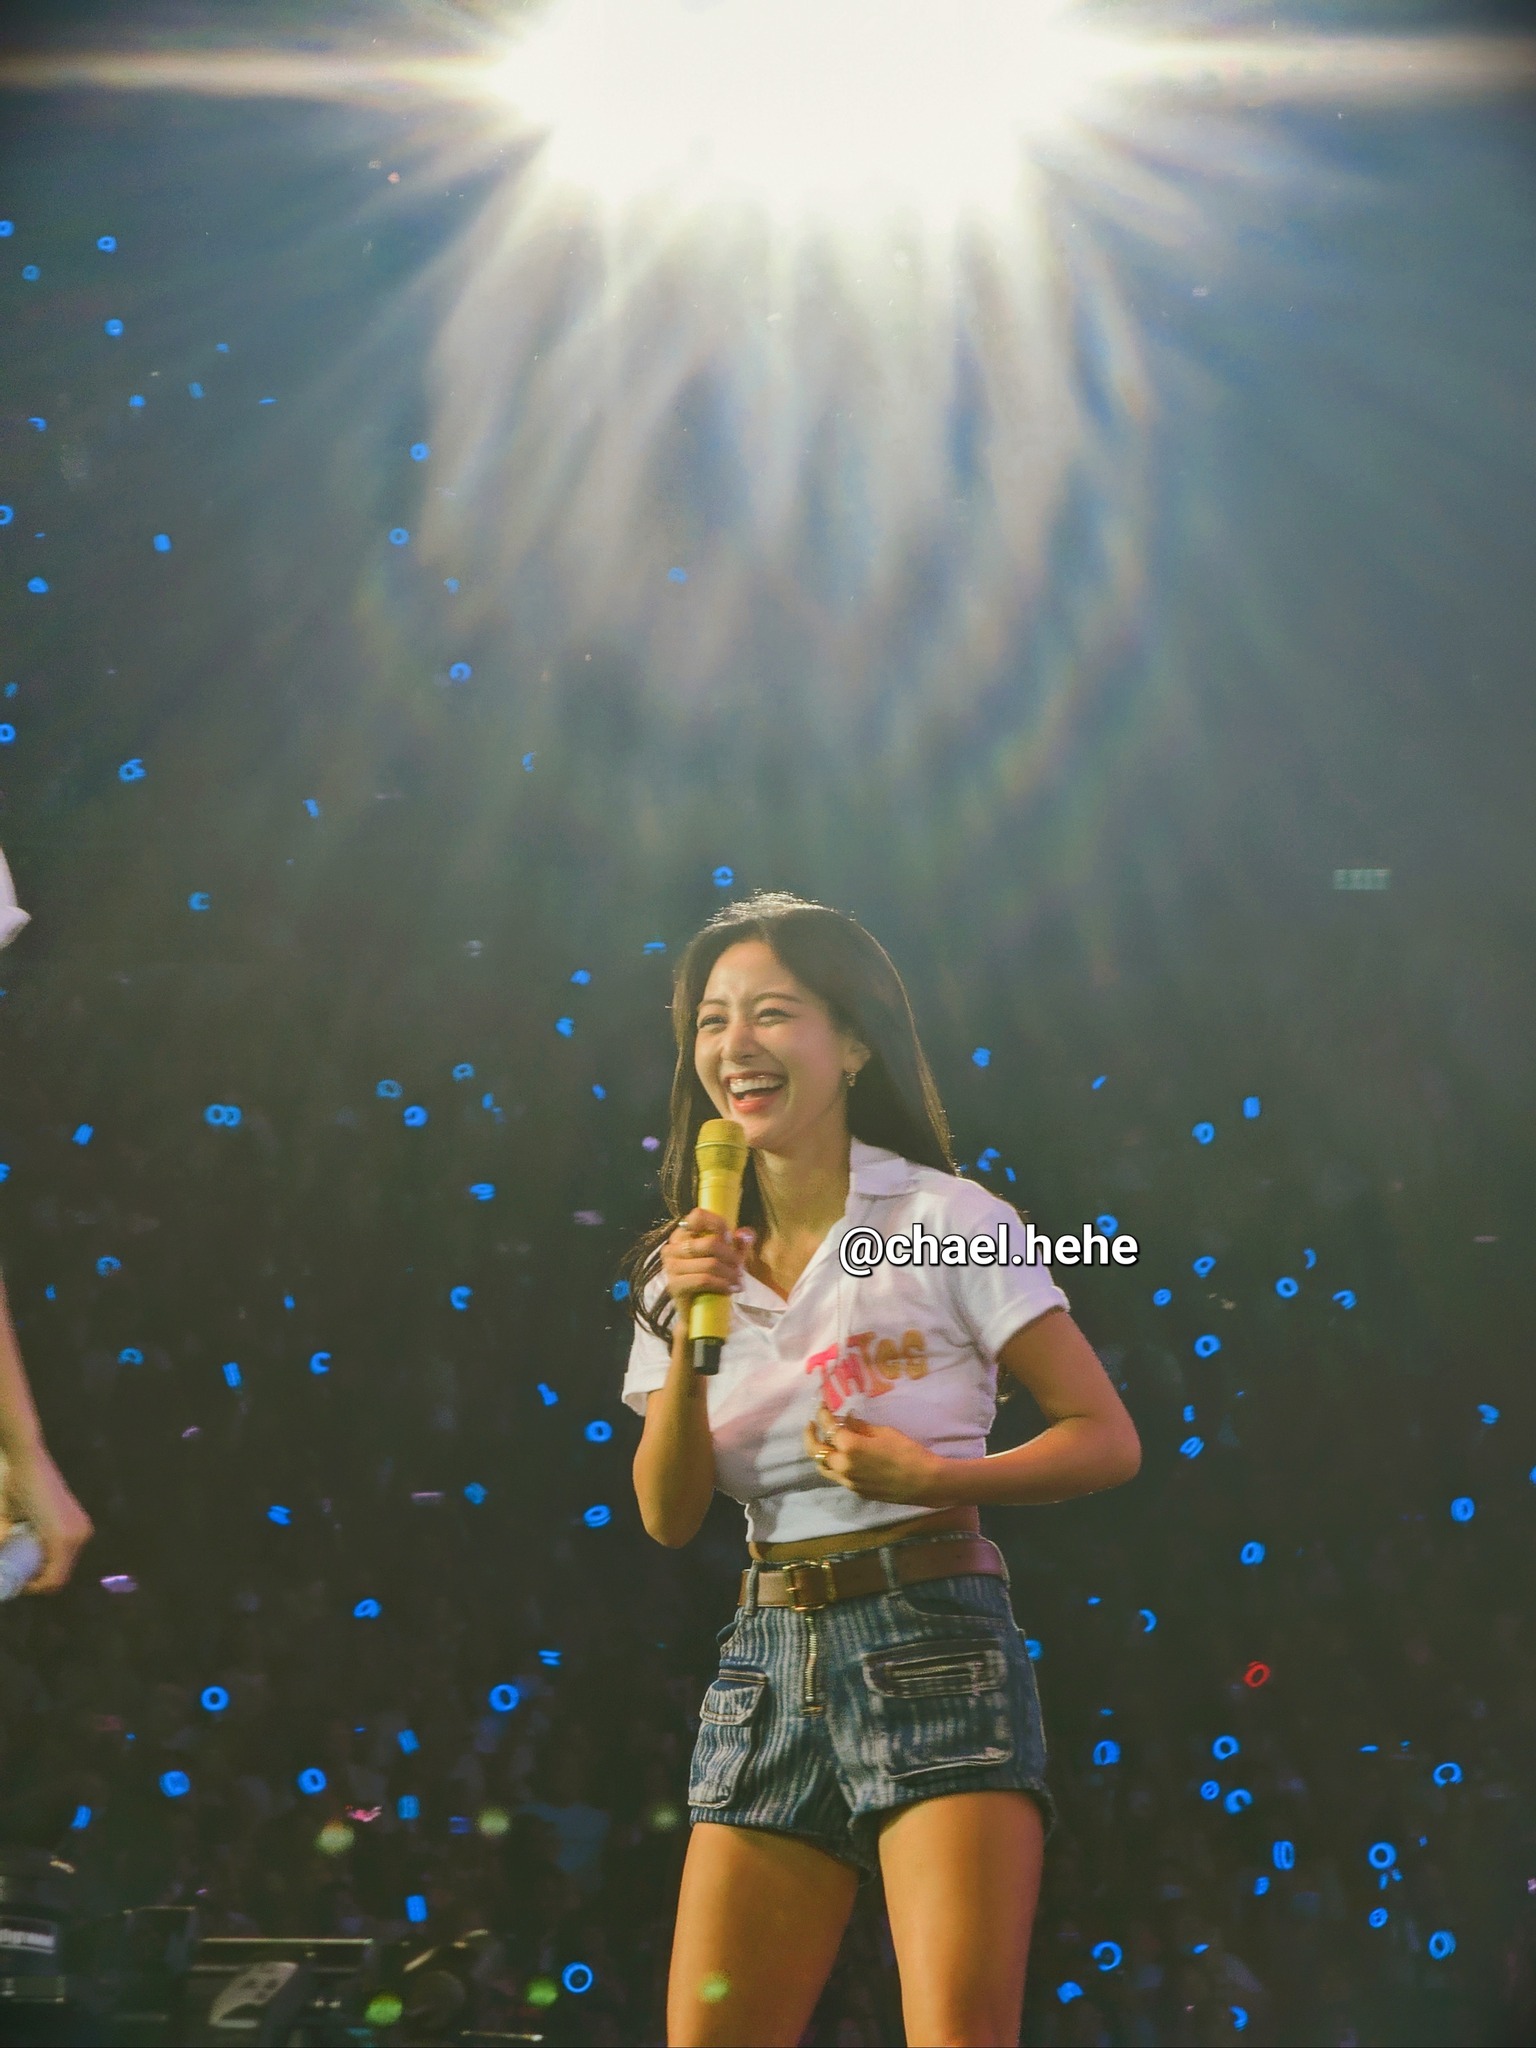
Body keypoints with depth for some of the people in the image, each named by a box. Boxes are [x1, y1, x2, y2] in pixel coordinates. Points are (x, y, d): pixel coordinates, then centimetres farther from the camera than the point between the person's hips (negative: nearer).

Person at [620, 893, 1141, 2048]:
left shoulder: (947, 1222, -3)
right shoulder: (695, 1262, 11)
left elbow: (1108, 1440, -4)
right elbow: (670, 1518, 4)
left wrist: (929, 1478, -18)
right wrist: (689, 1337, -10)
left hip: (933, 1646, -4)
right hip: (769, 1660, 5)